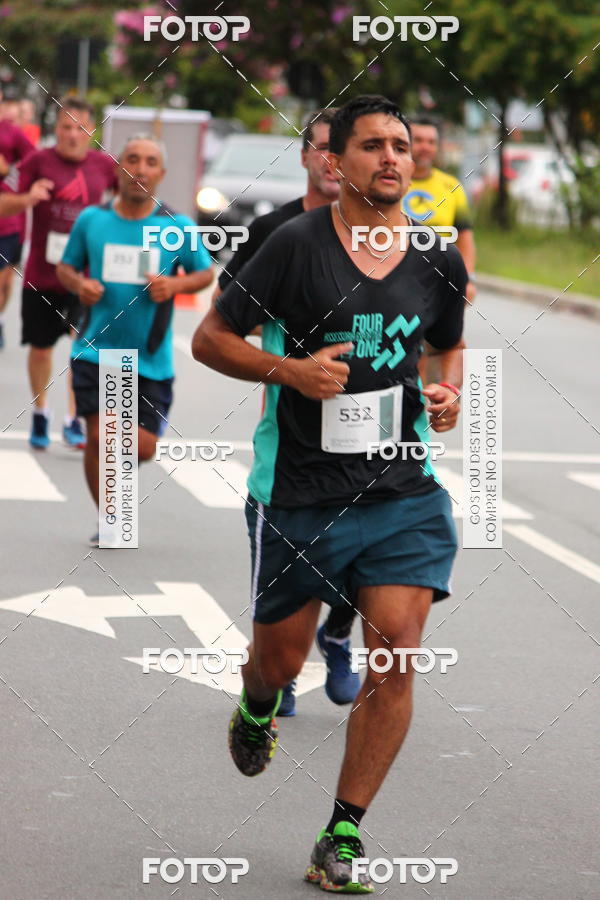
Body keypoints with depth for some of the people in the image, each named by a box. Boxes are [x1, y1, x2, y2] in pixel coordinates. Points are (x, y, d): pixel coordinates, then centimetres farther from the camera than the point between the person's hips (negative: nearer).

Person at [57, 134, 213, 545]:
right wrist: (79, 284, -10)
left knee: (143, 448, -1)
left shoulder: (178, 227, -2)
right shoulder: (91, 219, 0)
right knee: (98, 436, -7)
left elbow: (205, 272, 9)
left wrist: (175, 284, -11)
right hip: (95, 351, 0)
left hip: (151, 359, 0)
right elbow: (66, 267, 12)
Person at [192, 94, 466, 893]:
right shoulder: (297, 244, -9)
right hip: (298, 492, -2)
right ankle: (257, 709, 51)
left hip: (404, 490, 3)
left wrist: (448, 393, 3)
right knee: (280, 660, 12)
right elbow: (210, 338, -3)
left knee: (397, 656, -9)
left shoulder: (439, 260, 4)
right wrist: (289, 368, -18)